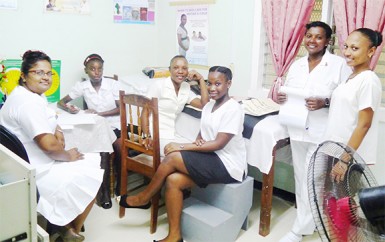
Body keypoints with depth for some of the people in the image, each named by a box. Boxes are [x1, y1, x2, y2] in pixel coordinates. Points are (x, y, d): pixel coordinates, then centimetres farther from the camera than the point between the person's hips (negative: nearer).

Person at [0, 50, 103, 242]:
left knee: (90, 163, 18)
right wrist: (68, 156, -14)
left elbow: (43, 122, 22)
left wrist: (57, 131, 0)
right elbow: (48, 144, -33)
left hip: (30, 163, 11)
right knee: (92, 178, -2)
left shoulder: (32, 95, 8)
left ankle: (66, 225, 24)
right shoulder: (28, 102, -26)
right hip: (34, 171, -11)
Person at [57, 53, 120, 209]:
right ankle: (104, 192, -17)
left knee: (119, 150, -27)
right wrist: (68, 108, -20)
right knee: (103, 150, -28)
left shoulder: (113, 84, -5)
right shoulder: (82, 86, -1)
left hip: (115, 125, 0)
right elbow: (60, 102, 4)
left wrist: (100, 113, -21)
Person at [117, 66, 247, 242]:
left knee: (173, 157, -20)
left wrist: (182, 146, -20)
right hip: (212, 160, 8)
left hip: (228, 166, -8)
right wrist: (197, 141, -11)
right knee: (173, 180, -17)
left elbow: (219, 144, -21)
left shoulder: (233, 109, -15)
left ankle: (144, 198, 2)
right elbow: (203, 134, 16)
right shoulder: (209, 106, 12)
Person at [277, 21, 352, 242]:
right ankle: (310, 220, 33)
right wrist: (282, 98, -6)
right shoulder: (296, 65, 10)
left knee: (312, 182, -1)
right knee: (301, 179, 15)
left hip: (323, 134, -6)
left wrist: (325, 102, -23)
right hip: (298, 130, 6)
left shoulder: (339, 64, -7)